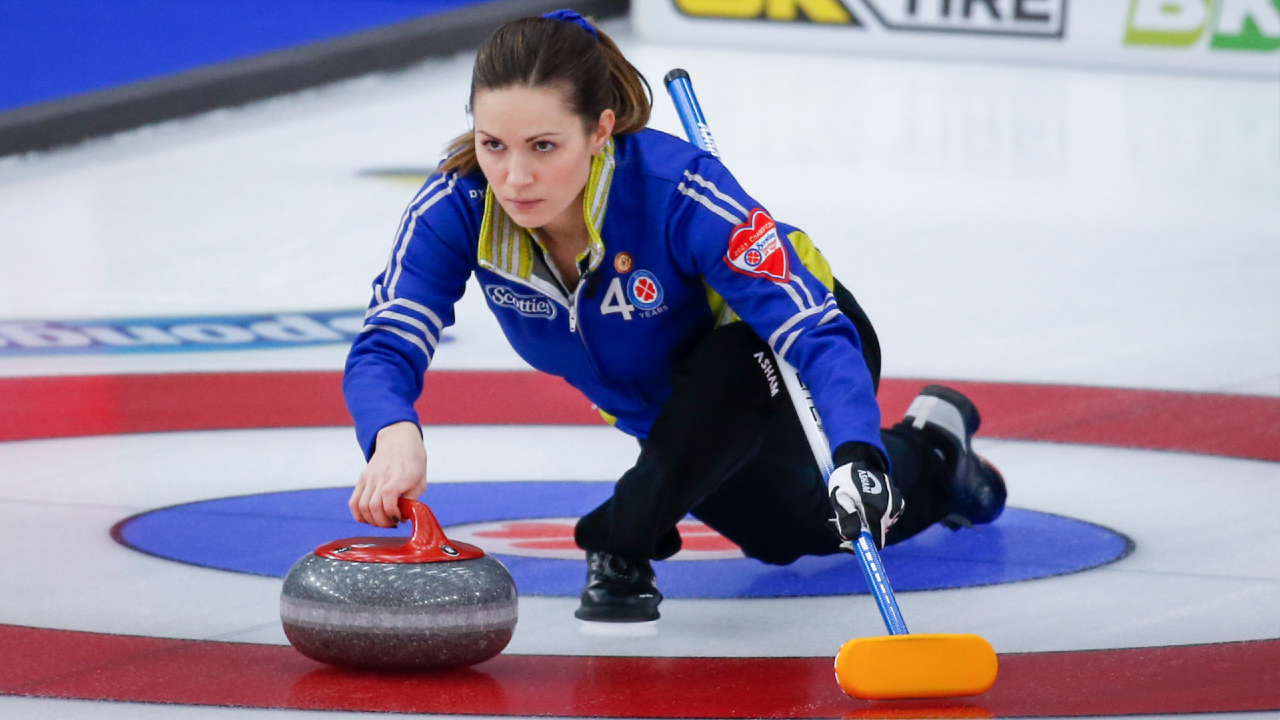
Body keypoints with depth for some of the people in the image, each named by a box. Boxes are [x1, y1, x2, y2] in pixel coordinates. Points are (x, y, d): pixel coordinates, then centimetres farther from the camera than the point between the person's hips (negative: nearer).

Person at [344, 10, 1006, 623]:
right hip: (664, 409, 5)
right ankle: (929, 452, 56)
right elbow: (385, 349, -38)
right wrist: (394, 436, -62)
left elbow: (816, 333, -48)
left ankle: (622, 545, -23)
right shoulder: (458, 206, -33)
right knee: (794, 533, 30)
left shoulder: (678, 190, -44)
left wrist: (857, 457, -66)